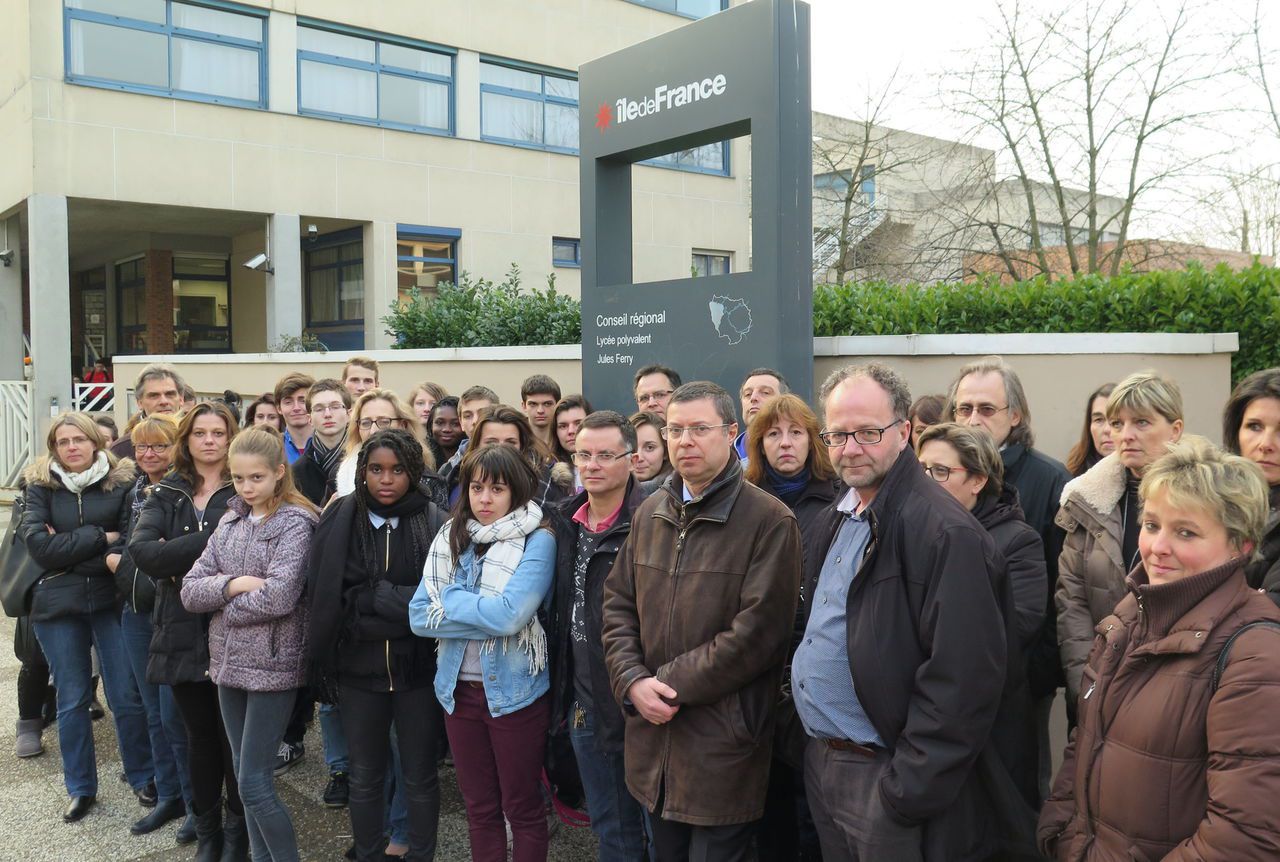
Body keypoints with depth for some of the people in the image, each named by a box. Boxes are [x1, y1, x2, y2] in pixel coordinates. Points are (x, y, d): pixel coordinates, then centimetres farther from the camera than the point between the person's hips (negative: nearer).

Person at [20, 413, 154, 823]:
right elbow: (40, 546, -12)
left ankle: (142, 777, 23)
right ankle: (81, 788, 26)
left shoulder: (121, 482, -2)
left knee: (127, 696, 4)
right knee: (72, 700, 10)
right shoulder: (40, 486, 1)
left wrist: (68, 548, -14)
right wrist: (101, 537, -14)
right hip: (58, 607, 1)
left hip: (111, 601, -1)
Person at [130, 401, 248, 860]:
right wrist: (210, 541, -19)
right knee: (199, 735, 14)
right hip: (183, 633, 3)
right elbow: (142, 551, -9)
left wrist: (179, 556, -15)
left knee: (233, 735, 6)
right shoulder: (165, 494, 8)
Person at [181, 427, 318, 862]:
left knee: (254, 784, -4)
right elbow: (190, 589, 3)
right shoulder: (230, 521, 10)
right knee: (244, 776, 15)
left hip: (272, 664, -7)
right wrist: (235, 584, -14)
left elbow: (280, 597, -22)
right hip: (229, 661, 7)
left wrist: (223, 604, -8)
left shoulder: (295, 523, -10)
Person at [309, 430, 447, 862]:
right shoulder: (339, 521, -1)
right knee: (365, 777, 15)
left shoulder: (434, 523, -7)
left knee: (420, 776, 12)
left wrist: (370, 599, -15)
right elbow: (324, 597, -3)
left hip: (418, 666, -1)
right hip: (359, 667, 2)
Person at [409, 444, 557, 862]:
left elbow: (510, 614, -24)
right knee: (478, 808, 18)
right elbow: (419, 616, -4)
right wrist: (486, 619, -16)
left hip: (515, 691, -4)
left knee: (522, 808, 10)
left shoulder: (537, 540, -11)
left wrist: (452, 599, -10)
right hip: (458, 689, 5)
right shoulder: (450, 539, 4)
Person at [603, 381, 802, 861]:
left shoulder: (770, 522, -12)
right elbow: (618, 603, 9)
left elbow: (757, 632, -18)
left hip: (724, 749, -6)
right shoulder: (650, 513, 9)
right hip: (653, 741, 6)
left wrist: (671, 685, -15)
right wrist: (633, 681, -8)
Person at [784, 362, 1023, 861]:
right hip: (819, 761, 8)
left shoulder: (947, 534, -20)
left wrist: (907, 793, -21)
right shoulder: (836, 521, 8)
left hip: (883, 776, -8)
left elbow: (961, 682, -23)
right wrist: (807, 740, 12)